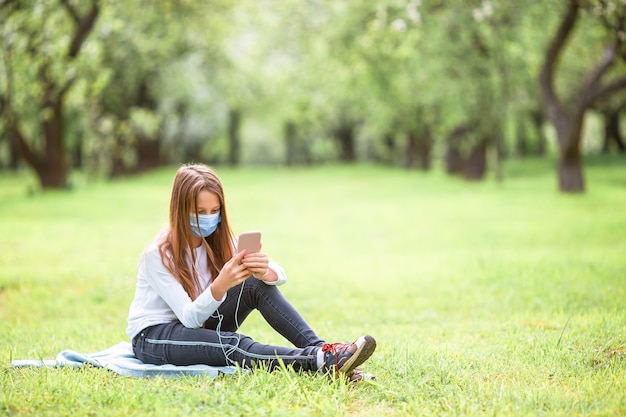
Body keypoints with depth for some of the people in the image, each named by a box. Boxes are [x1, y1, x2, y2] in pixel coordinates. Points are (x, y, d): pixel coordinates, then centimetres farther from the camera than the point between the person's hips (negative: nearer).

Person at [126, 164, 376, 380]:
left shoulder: (219, 240, -2)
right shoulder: (158, 254, -21)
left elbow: (280, 275, -12)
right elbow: (189, 317, -26)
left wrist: (264, 271, -37)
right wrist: (220, 286, -44)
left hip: (198, 327, 6)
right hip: (153, 337, -6)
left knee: (257, 284, -18)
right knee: (231, 344, -36)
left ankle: (319, 348, -30)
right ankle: (322, 361, -48)